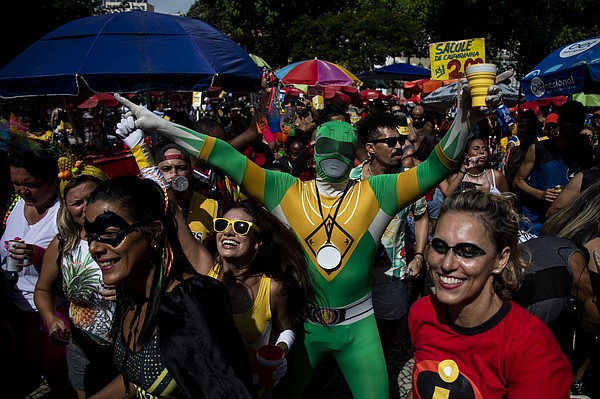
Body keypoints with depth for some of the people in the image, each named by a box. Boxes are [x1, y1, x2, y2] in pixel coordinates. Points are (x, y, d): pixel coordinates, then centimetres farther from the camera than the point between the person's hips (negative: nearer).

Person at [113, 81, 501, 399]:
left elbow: (435, 168, -14)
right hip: (302, 321, 1)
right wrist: (158, 123, -17)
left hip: (357, 324, 0)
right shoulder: (286, 191, -7)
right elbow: (227, 159, -13)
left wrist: (464, 119, -30)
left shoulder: (375, 193, -7)